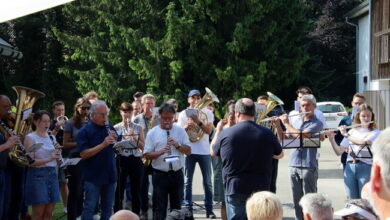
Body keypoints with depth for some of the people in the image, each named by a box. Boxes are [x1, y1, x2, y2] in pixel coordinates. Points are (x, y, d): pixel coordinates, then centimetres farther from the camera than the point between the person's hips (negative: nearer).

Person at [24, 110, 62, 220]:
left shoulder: (51, 137, 12)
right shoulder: (30, 138, -6)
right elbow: (30, 162, -14)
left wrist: (57, 152, -4)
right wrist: (49, 159, -23)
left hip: (52, 174, 6)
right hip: (37, 175, -6)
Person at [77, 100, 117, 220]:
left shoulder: (110, 128, 8)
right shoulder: (85, 131, -9)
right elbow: (83, 154, -17)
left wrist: (115, 140, -11)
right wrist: (103, 144, -24)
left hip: (110, 176, 5)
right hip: (93, 177, -5)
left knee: (107, 207, 13)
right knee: (89, 208, 0)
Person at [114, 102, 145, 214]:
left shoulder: (138, 128, 7)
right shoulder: (116, 128, 3)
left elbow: (143, 147, 1)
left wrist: (134, 137, -12)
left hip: (136, 160, 2)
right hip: (121, 160, -2)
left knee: (136, 191, 7)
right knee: (119, 190, 0)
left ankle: (136, 215, 16)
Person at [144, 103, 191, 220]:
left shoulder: (180, 131, 5)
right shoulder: (152, 133, 0)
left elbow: (188, 151, 3)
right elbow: (147, 155, -4)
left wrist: (177, 145, -14)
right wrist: (161, 152, -20)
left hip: (177, 174, 2)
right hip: (160, 174, -2)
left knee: (177, 206, 12)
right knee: (159, 208, 0)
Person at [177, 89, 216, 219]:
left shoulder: (207, 113, 3)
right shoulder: (183, 114, 4)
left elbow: (209, 130, -9)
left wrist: (197, 121, -21)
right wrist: (186, 127, -19)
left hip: (204, 151, 0)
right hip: (189, 151, 0)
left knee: (207, 182, 4)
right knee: (187, 181, 2)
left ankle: (209, 209, 10)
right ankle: (188, 209, 7)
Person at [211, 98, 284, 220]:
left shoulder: (226, 134, -9)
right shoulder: (267, 134, -4)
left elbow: (213, 152, 10)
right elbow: (279, 155, 13)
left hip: (234, 189, -1)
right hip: (261, 189, 2)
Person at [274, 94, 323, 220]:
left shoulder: (317, 124, -6)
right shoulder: (296, 122, 14)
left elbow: (300, 135, -18)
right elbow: (284, 139, 14)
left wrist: (286, 123, -7)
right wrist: (278, 125, 1)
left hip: (309, 166, -5)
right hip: (294, 165, 6)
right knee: (297, 199, 10)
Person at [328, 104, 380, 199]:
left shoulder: (375, 132, 2)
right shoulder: (352, 131, 13)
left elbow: (364, 142, -18)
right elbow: (339, 152, 10)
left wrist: (346, 134, -11)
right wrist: (332, 139, -6)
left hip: (366, 168, -3)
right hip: (350, 168, 3)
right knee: (352, 200, 4)